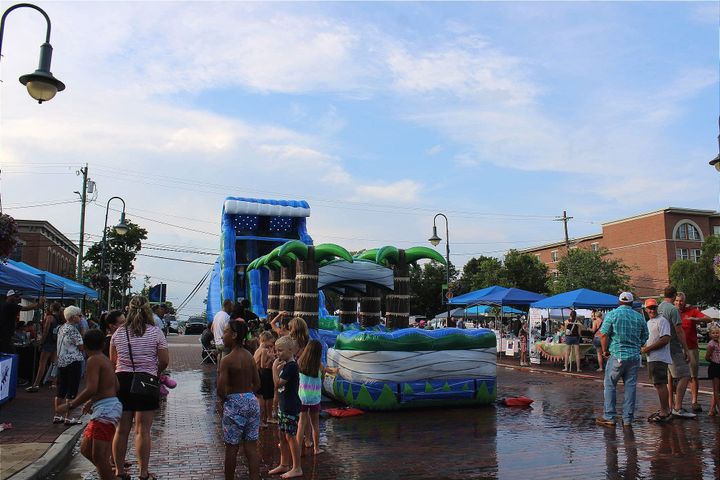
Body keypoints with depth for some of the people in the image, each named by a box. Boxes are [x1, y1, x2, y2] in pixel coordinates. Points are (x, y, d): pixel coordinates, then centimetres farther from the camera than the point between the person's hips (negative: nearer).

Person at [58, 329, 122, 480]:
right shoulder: (106, 360, 15)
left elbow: (91, 389, -23)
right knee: (85, 449, 18)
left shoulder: (93, 360, -11)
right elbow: (116, 387, 21)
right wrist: (92, 401, 30)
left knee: (99, 457, -9)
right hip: (110, 406, 10)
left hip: (105, 409, -10)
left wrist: (70, 405, -13)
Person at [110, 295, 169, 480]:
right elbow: (164, 361, -6)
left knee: (121, 430, 12)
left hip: (122, 380, 3)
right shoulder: (156, 332, -7)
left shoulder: (118, 333, 2)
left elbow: (112, 361, 11)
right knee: (142, 430, 3)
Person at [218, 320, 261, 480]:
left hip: (234, 404, -6)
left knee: (231, 448, 9)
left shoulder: (226, 360, -15)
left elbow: (221, 390, -17)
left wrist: (223, 398, 2)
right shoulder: (249, 356, 3)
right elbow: (257, 384, 8)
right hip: (252, 402, 6)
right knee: (251, 448, 10)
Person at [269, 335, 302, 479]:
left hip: (291, 406, -10)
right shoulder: (286, 365, 10)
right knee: (282, 435, 17)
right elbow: (279, 383, 12)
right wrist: (278, 368, 4)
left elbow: (278, 383, -22)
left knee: (290, 436, -2)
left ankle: (297, 468, 8)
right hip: (284, 405, 10)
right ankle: (284, 465, 29)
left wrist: (274, 368, -16)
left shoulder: (291, 366, -20)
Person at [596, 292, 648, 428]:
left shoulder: (612, 314, -5)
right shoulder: (639, 317, 7)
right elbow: (645, 338, 11)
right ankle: (628, 419, 11)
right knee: (630, 387, 8)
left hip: (617, 355, -3)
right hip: (634, 356, 4)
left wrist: (605, 350, 2)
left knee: (610, 386, 5)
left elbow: (603, 334, -10)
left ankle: (609, 418, 6)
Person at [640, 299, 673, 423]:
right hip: (651, 359, 10)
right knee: (658, 384, 14)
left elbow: (665, 339, -20)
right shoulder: (648, 323, 19)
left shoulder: (662, 321, -10)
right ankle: (666, 410, 22)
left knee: (660, 384, -8)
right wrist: (643, 348, 8)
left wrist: (647, 349, -16)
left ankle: (664, 412, -4)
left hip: (659, 358, -10)